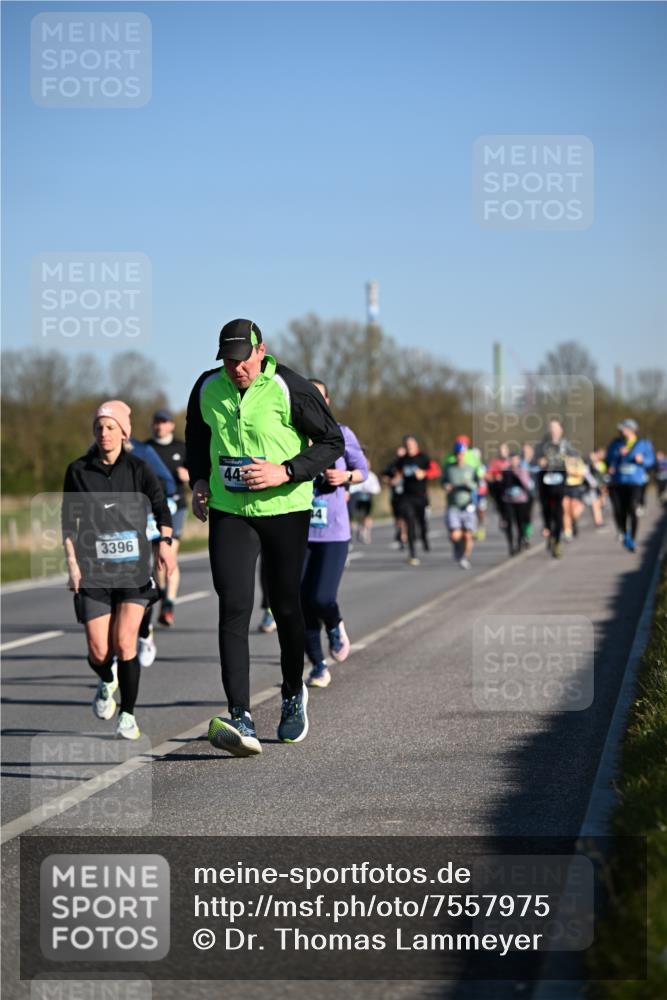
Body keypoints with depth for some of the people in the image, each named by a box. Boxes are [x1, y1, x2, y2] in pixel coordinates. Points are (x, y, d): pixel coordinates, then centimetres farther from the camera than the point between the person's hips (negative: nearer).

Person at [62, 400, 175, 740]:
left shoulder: (137, 469, 3)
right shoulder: (78, 470, 4)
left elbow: (160, 504, -3)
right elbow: (68, 520, 7)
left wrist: (164, 542, -20)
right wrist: (72, 563, -2)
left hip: (133, 569, -1)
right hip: (93, 570, 1)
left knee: (124, 642, -12)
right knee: (98, 651, -3)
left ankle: (128, 715, 5)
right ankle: (106, 682, 33)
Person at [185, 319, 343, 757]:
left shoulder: (290, 388, -12)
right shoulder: (207, 388, 1)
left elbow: (333, 442, -6)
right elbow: (196, 436, 21)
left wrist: (285, 472, -19)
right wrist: (199, 480, 5)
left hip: (286, 510, -2)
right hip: (229, 512, 2)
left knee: (286, 606, 9)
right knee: (233, 609, -12)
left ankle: (294, 694, 36)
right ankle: (242, 718, -20)